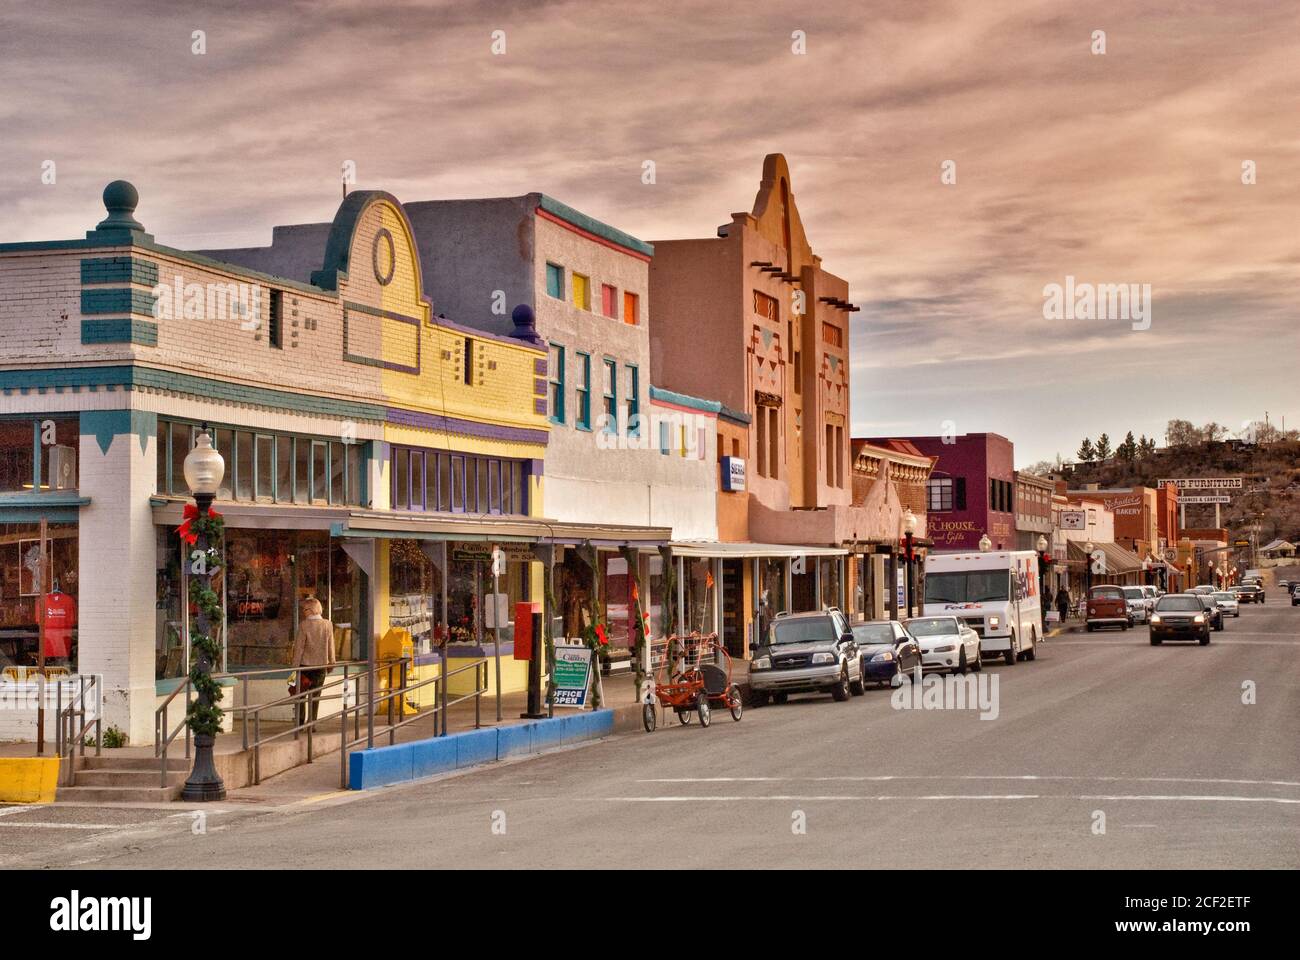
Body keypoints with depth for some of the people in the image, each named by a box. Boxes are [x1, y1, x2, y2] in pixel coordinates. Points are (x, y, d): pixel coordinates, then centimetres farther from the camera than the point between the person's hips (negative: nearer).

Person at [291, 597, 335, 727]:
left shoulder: (304, 625, -14)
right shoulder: (328, 625, -3)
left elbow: (299, 647, -11)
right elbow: (331, 646, 5)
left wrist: (294, 666, -6)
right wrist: (331, 663, 18)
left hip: (305, 664, -3)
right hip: (321, 664, 3)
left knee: (300, 693, 11)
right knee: (315, 696, 10)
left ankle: (300, 721, 8)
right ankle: (312, 722, 8)